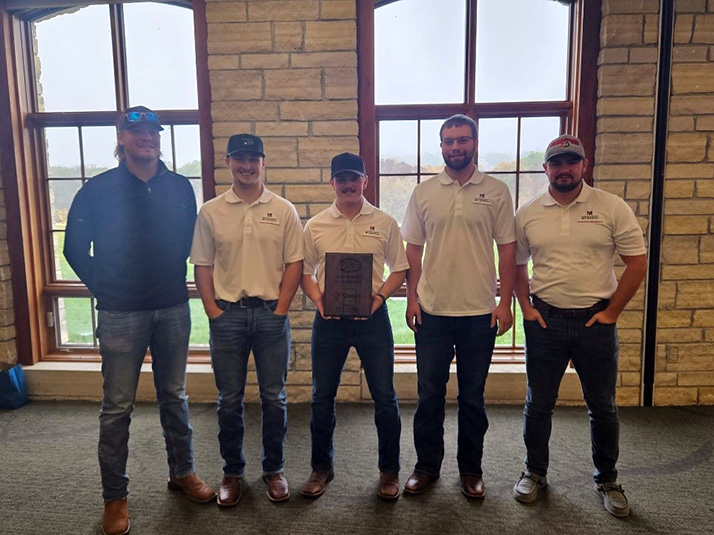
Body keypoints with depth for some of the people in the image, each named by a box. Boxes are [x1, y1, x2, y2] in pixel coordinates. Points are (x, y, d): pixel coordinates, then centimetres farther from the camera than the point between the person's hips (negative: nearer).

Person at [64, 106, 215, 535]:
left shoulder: (180, 187, 3)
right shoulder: (98, 190, -4)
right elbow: (76, 249, 3)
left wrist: (173, 281, 9)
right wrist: (105, 288, 2)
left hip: (173, 309, 3)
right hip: (121, 315, -2)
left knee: (174, 396, 15)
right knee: (118, 407, 5)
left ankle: (183, 472, 32)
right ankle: (115, 496, 21)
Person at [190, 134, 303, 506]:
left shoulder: (283, 210, 3)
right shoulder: (211, 212, 4)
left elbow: (294, 263, 2)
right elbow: (202, 266, 4)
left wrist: (280, 310, -5)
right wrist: (213, 312, -3)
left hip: (271, 313, 0)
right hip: (227, 313, 0)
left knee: (274, 397, 8)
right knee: (229, 399, 10)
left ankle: (273, 469, 26)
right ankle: (231, 472, 27)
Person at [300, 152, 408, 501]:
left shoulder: (384, 223, 3)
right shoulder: (315, 226, 5)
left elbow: (399, 269, 5)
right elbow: (305, 271, 10)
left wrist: (380, 295, -11)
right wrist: (317, 298, -9)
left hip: (372, 318, -1)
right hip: (329, 319, 2)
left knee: (384, 397, 4)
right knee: (322, 397, 10)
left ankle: (389, 471, 23)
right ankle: (322, 467, 30)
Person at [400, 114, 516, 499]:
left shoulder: (496, 192, 2)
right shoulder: (423, 193, 5)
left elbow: (507, 250, 2)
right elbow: (413, 249, 7)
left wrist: (505, 303, -4)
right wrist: (412, 298, 0)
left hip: (480, 312, -1)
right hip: (432, 311, 1)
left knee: (473, 396, 11)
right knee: (429, 394, 10)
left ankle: (471, 469, 28)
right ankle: (427, 466, 26)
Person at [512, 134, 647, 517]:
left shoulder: (612, 208, -4)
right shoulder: (527, 214, 1)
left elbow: (637, 263, -2)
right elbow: (516, 265, 9)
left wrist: (611, 313, -5)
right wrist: (526, 308, 0)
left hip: (596, 320, -1)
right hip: (545, 320, 1)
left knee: (603, 406, 12)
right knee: (538, 403, 11)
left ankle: (607, 480, 32)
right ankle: (535, 472, 30)